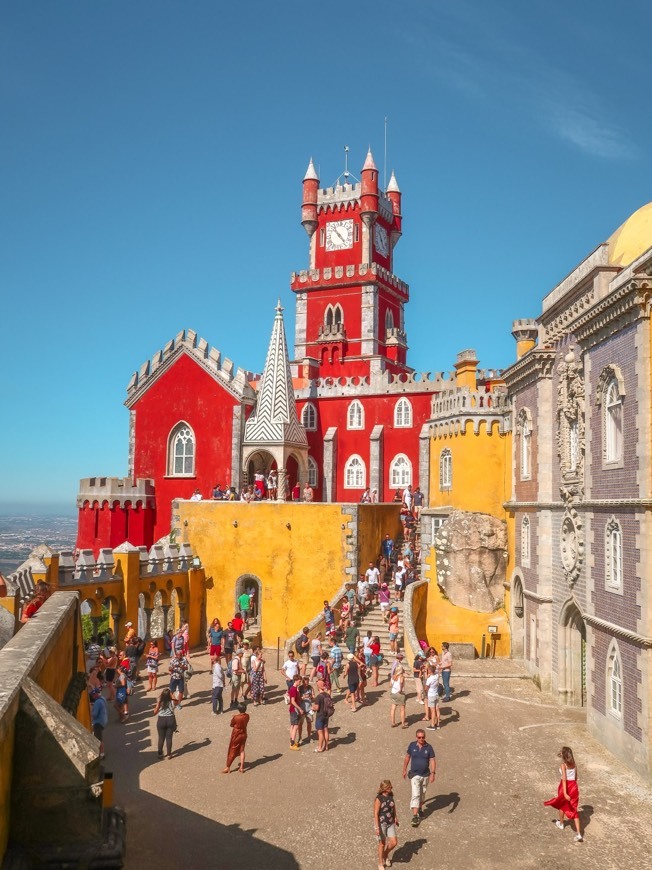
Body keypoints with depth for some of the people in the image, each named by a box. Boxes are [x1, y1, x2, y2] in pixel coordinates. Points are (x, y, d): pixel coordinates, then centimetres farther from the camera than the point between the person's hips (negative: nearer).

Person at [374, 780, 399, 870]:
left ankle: (386, 855, 34)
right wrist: (377, 828, -20)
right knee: (382, 843, 9)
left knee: (394, 842, 5)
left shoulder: (390, 795, -5)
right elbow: (375, 814, -20)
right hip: (381, 824, -5)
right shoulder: (378, 799, -23)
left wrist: (396, 818, 19)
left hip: (390, 823, 5)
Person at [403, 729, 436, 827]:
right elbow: (407, 757, 5)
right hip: (415, 775, -2)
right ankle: (415, 816, -11)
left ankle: (420, 808, 43)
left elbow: (432, 760, -9)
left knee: (422, 794, 19)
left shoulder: (428, 747, -10)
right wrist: (404, 770, 10)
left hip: (425, 775, 2)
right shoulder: (412, 745, -8)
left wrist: (433, 773, -21)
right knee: (415, 795, -11)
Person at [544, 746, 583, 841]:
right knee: (573, 810, 7)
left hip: (566, 786, -4)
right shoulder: (574, 764, 2)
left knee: (562, 805, 24)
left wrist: (565, 793, -28)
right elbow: (575, 777, 11)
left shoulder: (563, 765, -16)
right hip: (574, 786, 4)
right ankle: (579, 834, -4)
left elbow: (564, 779, -24)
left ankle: (561, 823, 47)